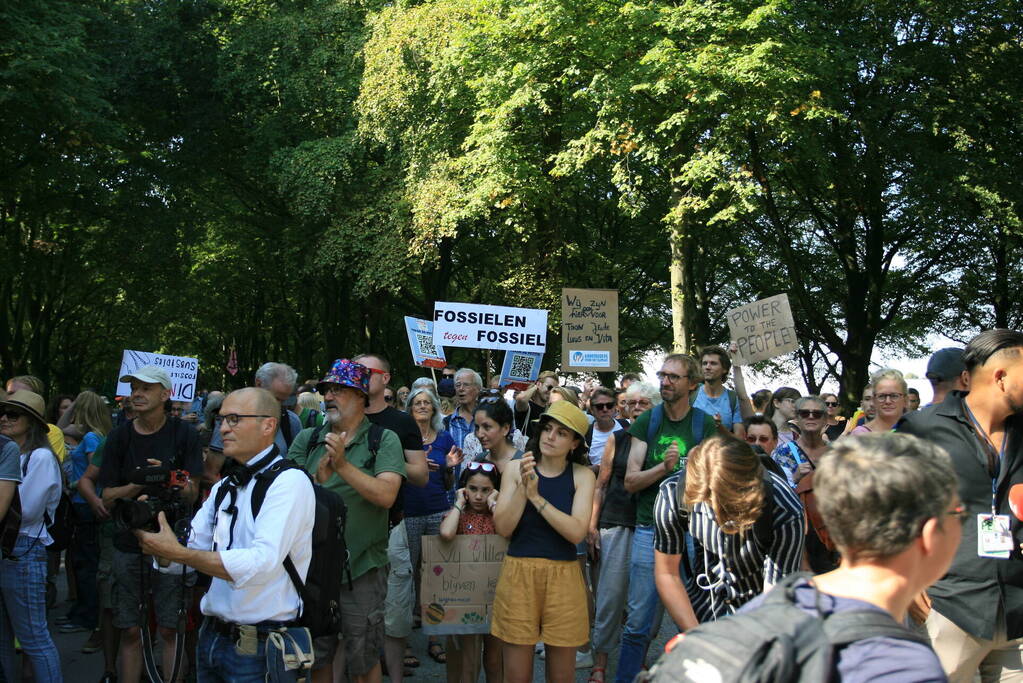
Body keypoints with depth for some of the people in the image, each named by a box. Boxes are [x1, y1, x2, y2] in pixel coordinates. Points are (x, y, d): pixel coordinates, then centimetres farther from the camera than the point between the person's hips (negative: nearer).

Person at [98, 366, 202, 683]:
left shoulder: (184, 434, -3)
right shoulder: (120, 437, 3)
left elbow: (192, 494, -5)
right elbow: (108, 497, 0)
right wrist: (138, 485, -19)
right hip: (129, 542, 2)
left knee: (170, 630, 2)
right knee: (130, 631, 7)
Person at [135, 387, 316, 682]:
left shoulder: (290, 482, -15)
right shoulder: (223, 488, 12)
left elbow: (262, 563, -27)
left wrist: (177, 553, -27)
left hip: (257, 648, -7)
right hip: (211, 636, 7)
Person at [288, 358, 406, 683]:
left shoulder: (384, 440, -5)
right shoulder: (307, 440, 5)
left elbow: (385, 495, -19)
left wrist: (342, 464, -24)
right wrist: (319, 475, -21)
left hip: (362, 568, -3)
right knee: (318, 656, 18)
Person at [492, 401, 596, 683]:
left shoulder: (582, 475, -1)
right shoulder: (516, 468, 2)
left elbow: (577, 532, -14)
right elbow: (503, 528, -5)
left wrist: (536, 497, -17)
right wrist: (523, 487, -16)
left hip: (563, 576, 0)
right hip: (518, 572, 1)